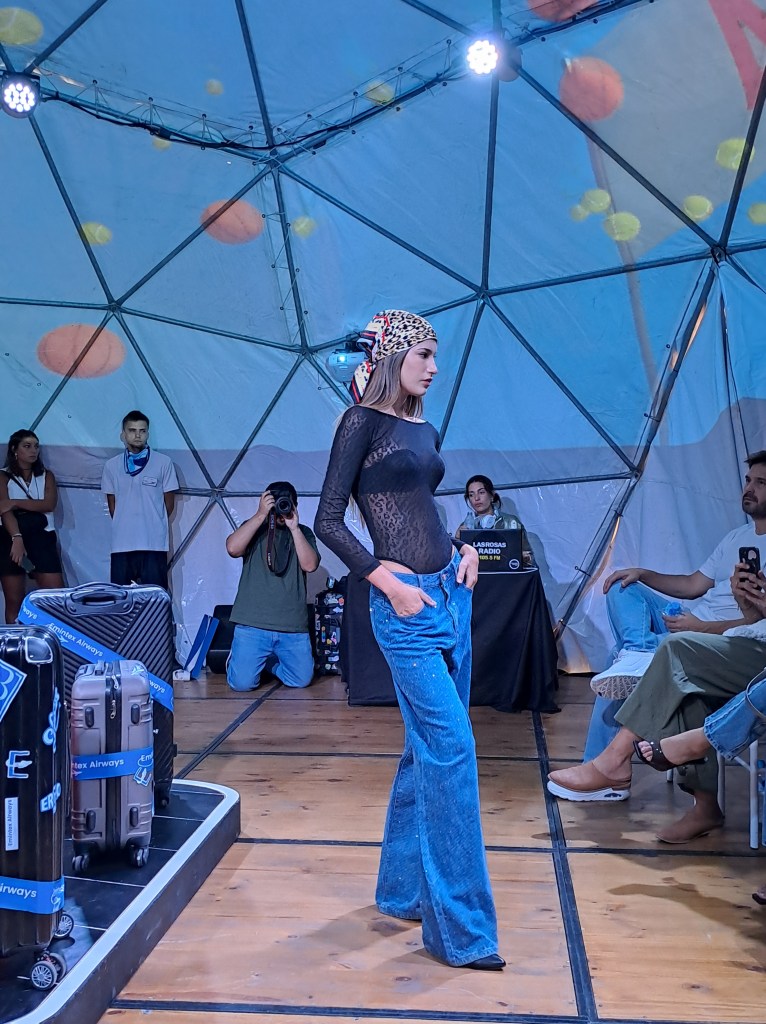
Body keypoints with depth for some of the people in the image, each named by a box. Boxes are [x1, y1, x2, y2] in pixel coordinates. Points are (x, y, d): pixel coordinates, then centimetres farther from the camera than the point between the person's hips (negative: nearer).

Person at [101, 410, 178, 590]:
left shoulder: (163, 463, 1)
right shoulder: (112, 466, 9)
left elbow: (169, 503, 8)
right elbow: (112, 504, 16)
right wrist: (124, 525, 12)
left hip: (154, 543, -2)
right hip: (122, 544, 2)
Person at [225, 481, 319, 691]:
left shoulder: (303, 534, 11)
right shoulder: (254, 528, 8)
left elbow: (310, 564, -7)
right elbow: (233, 548, -13)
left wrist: (294, 527, -11)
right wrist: (260, 515, -13)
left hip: (293, 626, 2)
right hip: (253, 624, -2)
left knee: (301, 680, 1)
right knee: (242, 682, -10)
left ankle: (270, 661, 31)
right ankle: (237, 658, 27)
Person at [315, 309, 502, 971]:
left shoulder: (424, 431, 16)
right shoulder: (363, 422, -5)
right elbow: (328, 521, -8)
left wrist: (465, 549, 5)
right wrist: (389, 582, -14)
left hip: (451, 591, 8)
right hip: (406, 604, -8)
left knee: (430, 748, 14)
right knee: (451, 749, -9)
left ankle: (405, 889, 31)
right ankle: (460, 929, 2)